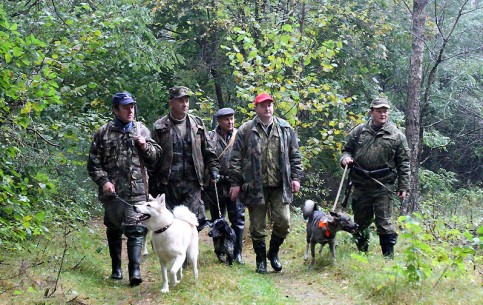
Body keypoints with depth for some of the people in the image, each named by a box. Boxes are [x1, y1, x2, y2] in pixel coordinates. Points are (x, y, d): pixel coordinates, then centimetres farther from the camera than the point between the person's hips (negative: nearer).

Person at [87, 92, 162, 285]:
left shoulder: (142, 131, 10)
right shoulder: (104, 133, 2)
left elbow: (155, 157, 16)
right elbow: (94, 163, 3)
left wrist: (145, 146, -3)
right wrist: (103, 181, -10)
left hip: (137, 190, 1)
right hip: (112, 191, 0)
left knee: (136, 229, -9)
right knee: (114, 229, 11)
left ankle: (135, 269, -11)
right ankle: (116, 267, 25)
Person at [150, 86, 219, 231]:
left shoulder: (197, 124, 12)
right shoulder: (160, 127, 4)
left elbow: (208, 151, 17)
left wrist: (214, 169, 4)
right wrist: (153, 184, 0)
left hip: (192, 183, 1)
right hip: (168, 183, -1)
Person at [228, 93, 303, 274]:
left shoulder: (285, 129, 8)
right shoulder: (246, 130, 1)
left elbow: (295, 156, 12)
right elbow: (236, 158, 1)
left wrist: (295, 177, 3)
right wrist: (235, 183, -3)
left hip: (280, 186, 2)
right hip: (255, 187, -1)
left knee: (283, 221, -4)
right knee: (257, 227, 5)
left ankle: (273, 252, 21)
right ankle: (261, 260, 21)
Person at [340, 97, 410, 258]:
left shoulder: (397, 135, 1)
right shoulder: (359, 131, 8)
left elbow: (403, 163, 2)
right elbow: (346, 149, 19)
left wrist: (403, 187, -1)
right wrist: (345, 158, -5)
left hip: (383, 186, -3)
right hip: (360, 185, 3)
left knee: (384, 222, -5)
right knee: (361, 221, 14)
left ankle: (388, 256, 3)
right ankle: (362, 252, 32)